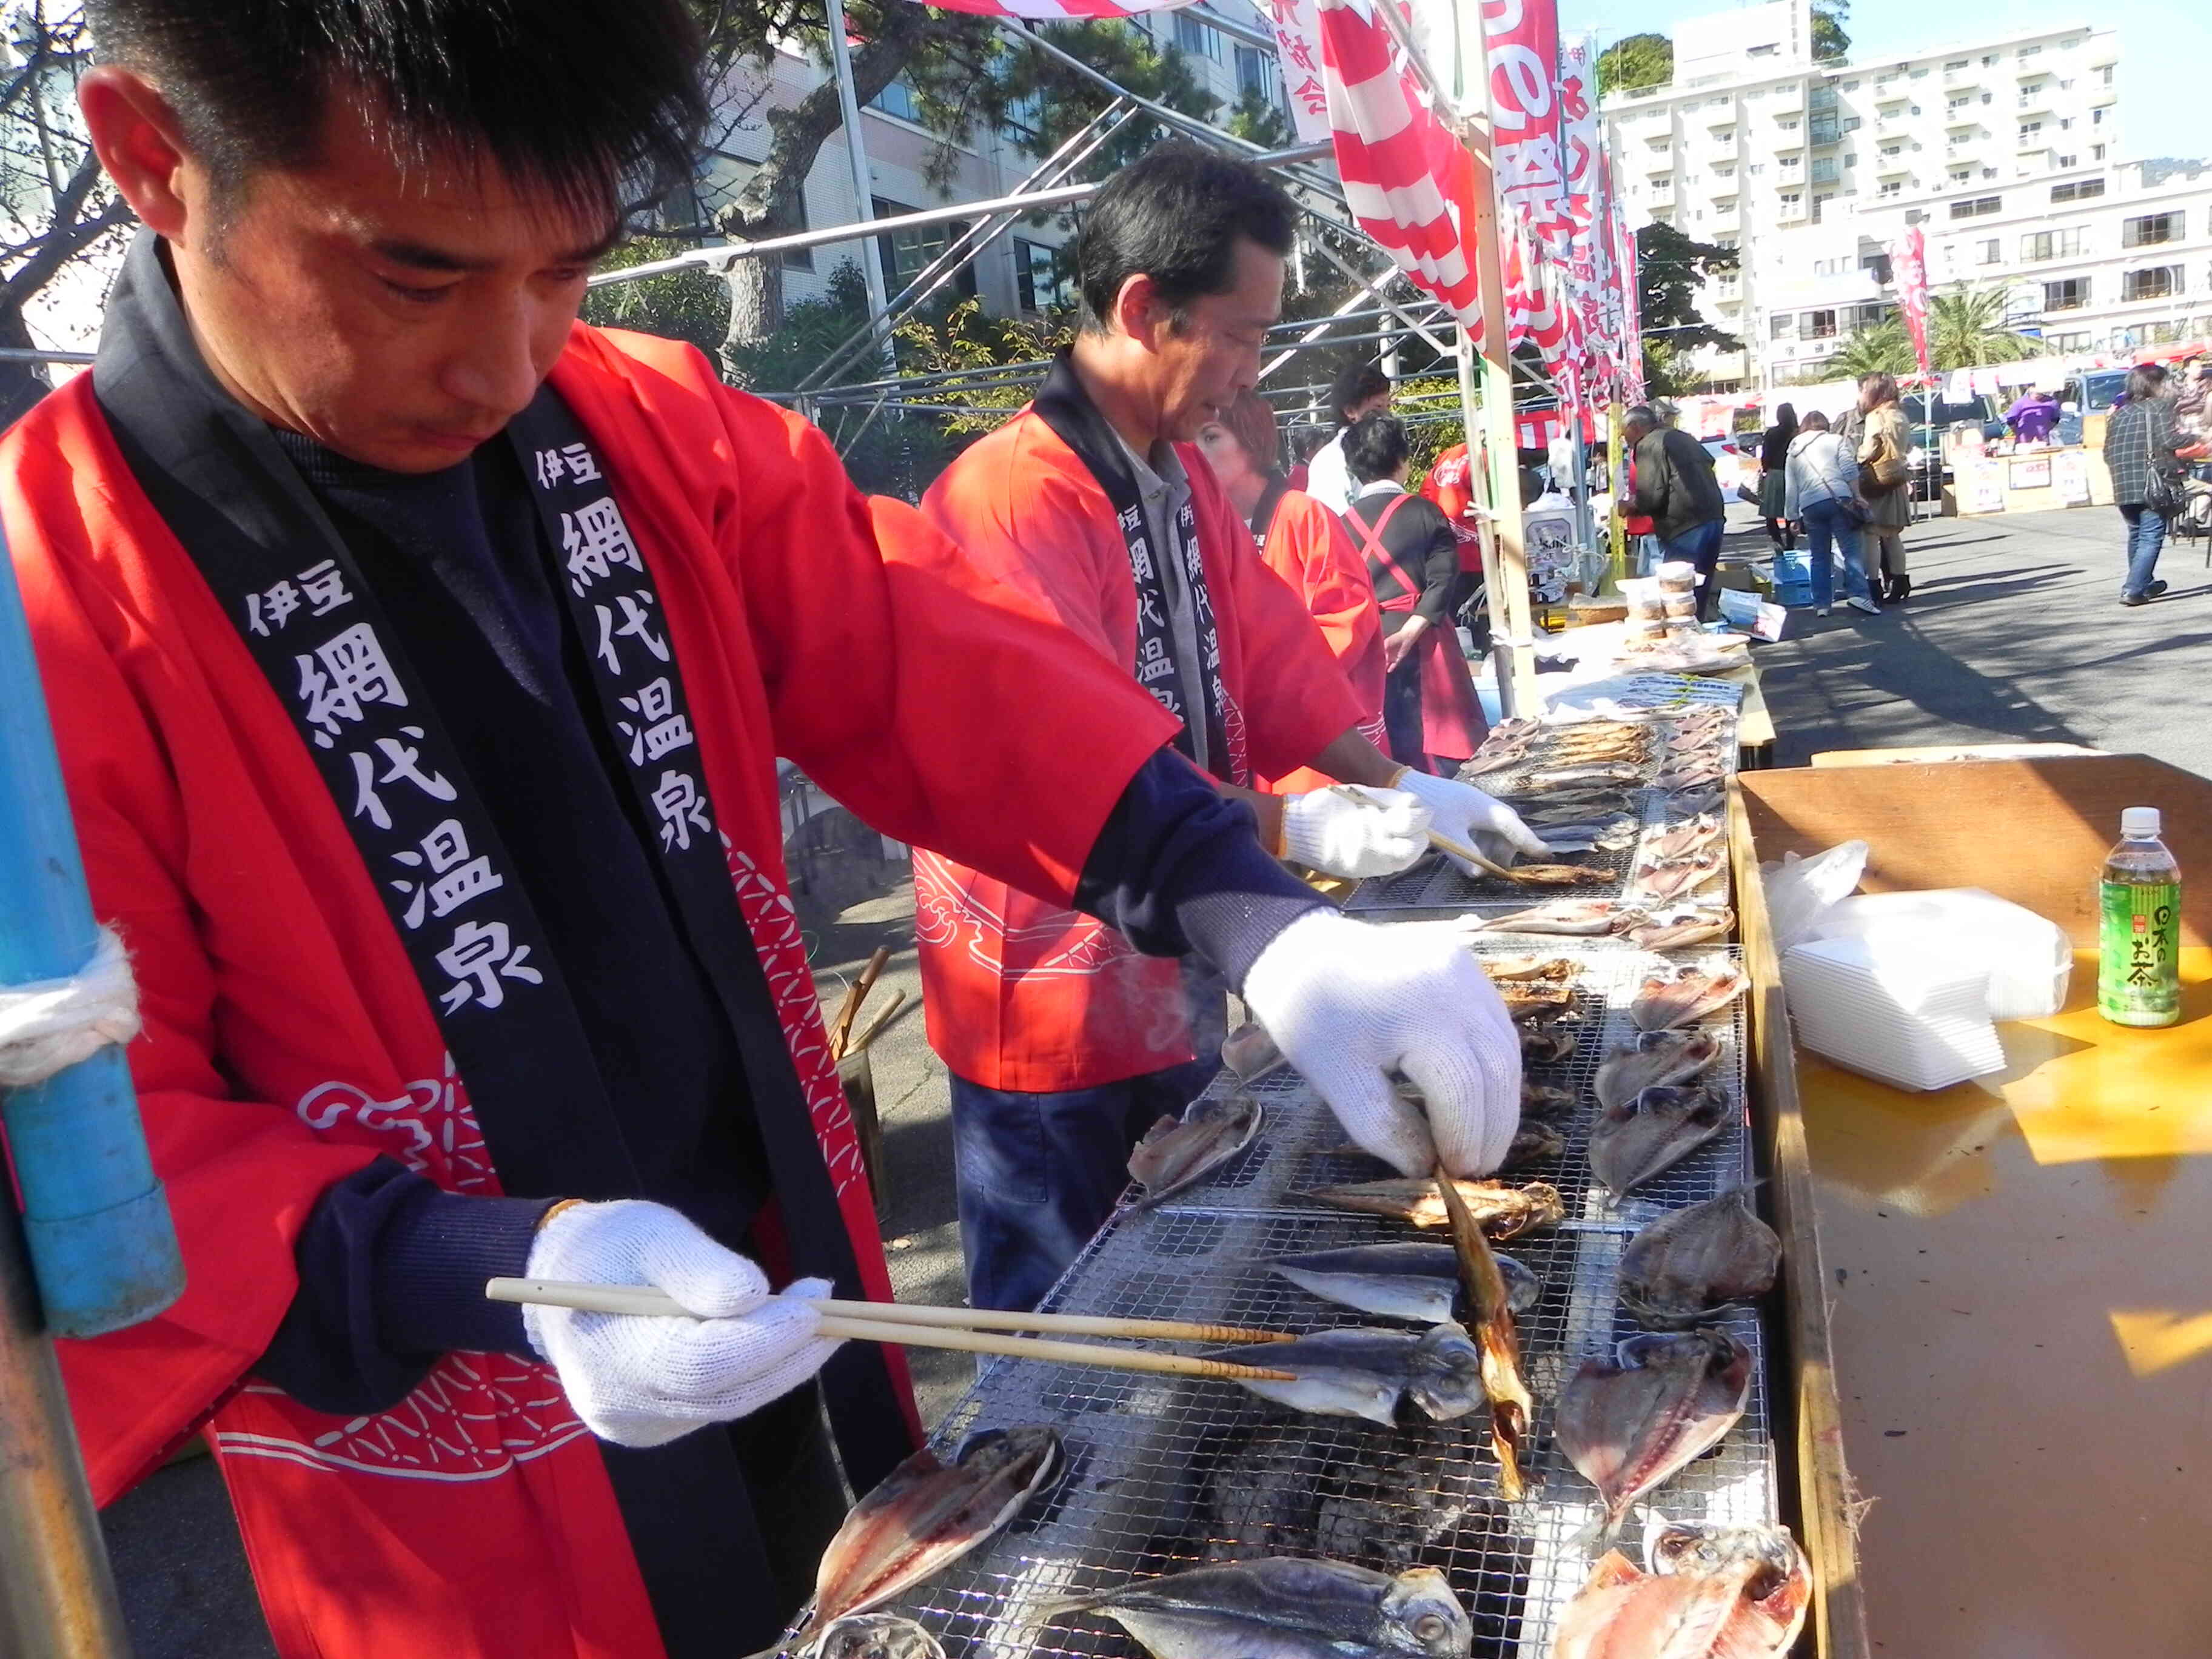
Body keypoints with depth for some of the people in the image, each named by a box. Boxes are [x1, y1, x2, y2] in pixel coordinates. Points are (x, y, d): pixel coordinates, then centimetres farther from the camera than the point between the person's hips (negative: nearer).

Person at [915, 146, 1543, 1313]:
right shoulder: (1008, 500, -24)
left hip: (1176, 984, 9)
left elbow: (1268, 651, 11)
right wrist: (1296, 827, -25)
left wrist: (1398, 786, 0)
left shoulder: (1183, 476, 9)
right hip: (1053, 997, -9)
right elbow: (1068, 760, -30)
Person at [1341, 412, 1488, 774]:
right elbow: (1443, 579, -11)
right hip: (1423, 646, -2)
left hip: (1367, 647, 2)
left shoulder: (1344, 524, 3)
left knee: (1385, 759, 7)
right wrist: (1409, 632, -15)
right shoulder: (1426, 512, -2)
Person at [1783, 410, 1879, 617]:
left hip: (1810, 507, 3)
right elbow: (1850, 470, -1)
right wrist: (1857, 497, 4)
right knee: (1852, 550, -3)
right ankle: (1858, 594, -16)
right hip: (1839, 500, -3)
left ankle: (1821, 604, 7)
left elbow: (1790, 490, 18)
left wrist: (1793, 517, 22)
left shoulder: (1792, 453, 21)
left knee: (1819, 557, 9)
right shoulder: (1834, 441, 11)